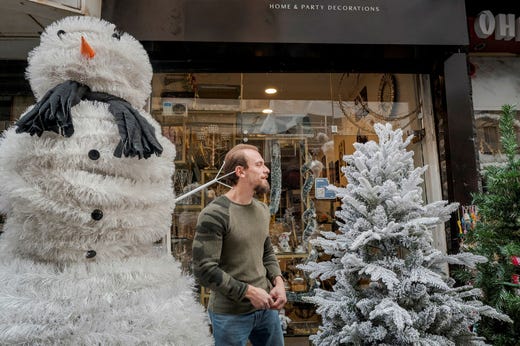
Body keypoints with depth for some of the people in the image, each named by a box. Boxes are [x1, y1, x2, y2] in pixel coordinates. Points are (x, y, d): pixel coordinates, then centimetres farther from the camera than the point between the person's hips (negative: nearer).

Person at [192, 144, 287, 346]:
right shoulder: (214, 215, -21)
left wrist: (278, 282, -3)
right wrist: (248, 291, -19)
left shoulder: (262, 210, 4)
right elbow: (204, 270, -22)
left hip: (266, 307, 7)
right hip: (230, 314, -7)